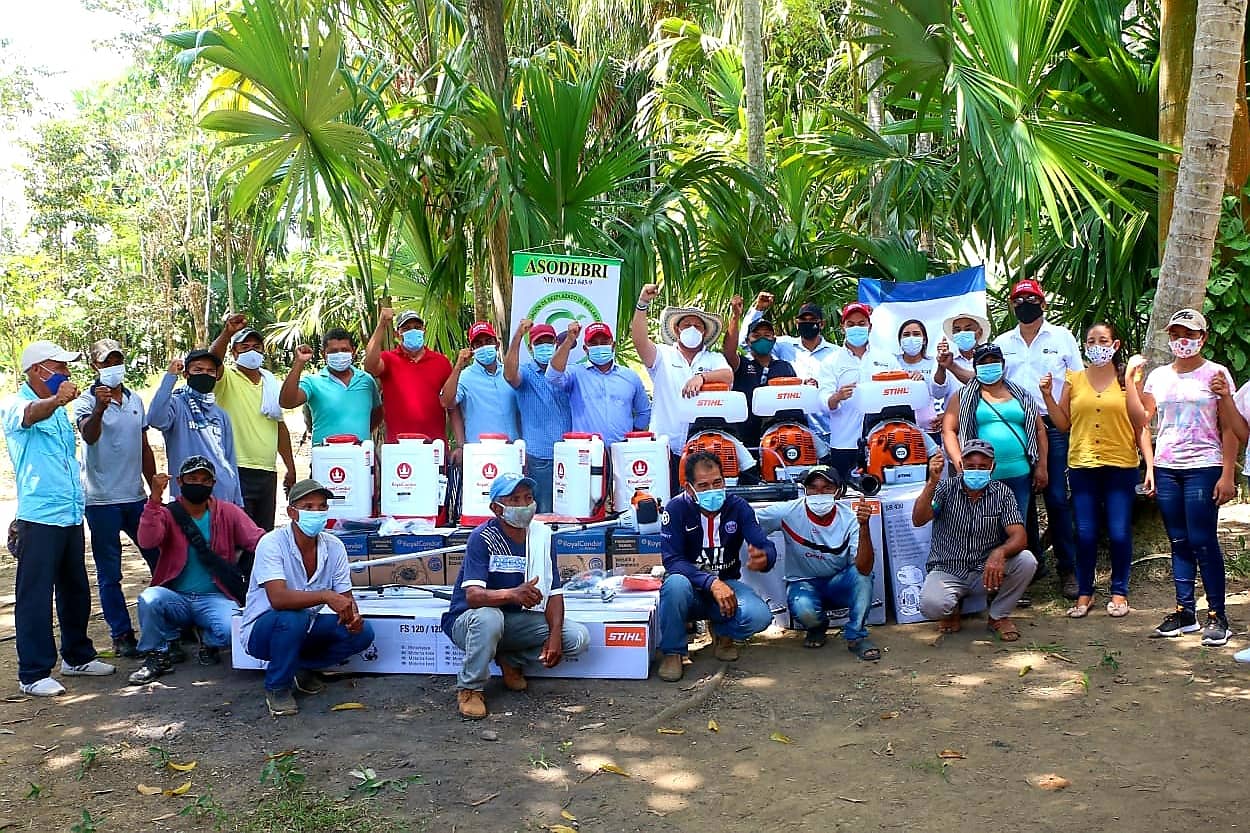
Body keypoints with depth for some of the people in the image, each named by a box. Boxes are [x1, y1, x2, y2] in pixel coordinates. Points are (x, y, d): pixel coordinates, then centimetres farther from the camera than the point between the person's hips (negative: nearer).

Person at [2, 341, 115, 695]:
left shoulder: (58, 408, 18)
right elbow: (31, 414, -34)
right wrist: (56, 400, -52)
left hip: (71, 515, 8)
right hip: (39, 517, -8)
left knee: (75, 590, 16)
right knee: (35, 596, -3)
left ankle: (77, 656, 30)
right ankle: (33, 674, 3)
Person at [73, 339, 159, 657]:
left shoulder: (136, 400, 11)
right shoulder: (87, 402, -6)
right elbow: (89, 436, -26)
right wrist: (99, 408, -45)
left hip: (135, 496, 5)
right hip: (102, 499, -5)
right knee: (109, 573, 3)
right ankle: (121, 635, 11)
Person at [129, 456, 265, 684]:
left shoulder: (228, 513, 4)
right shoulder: (166, 514, 2)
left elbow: (260, 541, -7)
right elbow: (148, 540, -18)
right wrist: (155, 500, -28)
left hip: (215, 598, 0)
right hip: (175, 597, 1)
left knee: (230, 630, -30)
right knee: (148, 599, -31)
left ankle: (209, 642, 9)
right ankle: (159, 655, -3)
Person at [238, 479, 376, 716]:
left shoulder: (333, 546, -7)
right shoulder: (272, 543, -23)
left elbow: (345, 596, -3)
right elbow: (278, 598, -36)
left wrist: (352, 614, -26)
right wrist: (326, 596, -47)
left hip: (305, 629, 5)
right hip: (262, 631, -5)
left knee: (362, 633, -14)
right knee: (293, 618, -37)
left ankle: (302, 667, 10)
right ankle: (276, 687, -11)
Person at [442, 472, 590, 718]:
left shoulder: (542, 535, -5)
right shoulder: (483, 537, -20)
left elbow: (554, 592, -4)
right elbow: (473, 595, -33)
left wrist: (554, 637, -21)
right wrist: (513, 594, -52)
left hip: (517, 620, 5)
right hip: (468, 621, -5)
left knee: (579, 637, -11)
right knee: (488, 617, -40)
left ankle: (511, 661, 9)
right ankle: (470, 688, -15)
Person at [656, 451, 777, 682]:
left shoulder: (738, 507, -7)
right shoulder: (677, 508, -13)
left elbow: (766, 547, -15)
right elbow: (672, 560, -20)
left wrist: (764, 558, -42)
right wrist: (711, 583, -33)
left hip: (726, 585, 2)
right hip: (692, 590, -2)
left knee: (760, 616, -27)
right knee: (675, 584, -37)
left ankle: (722, 632, 10)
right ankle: (672, 652, -11)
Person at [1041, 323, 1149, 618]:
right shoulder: (1074, 380, 8)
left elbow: (1141, 427, 1)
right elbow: (1063, 424, 9)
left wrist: (1150, 465, -8)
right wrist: (1047, 395, -1)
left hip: (1121, 465, -1)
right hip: (1082, 465, 1)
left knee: (1119, 533, 0)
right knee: (1085, 534, 3)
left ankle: (1119, 592, 16)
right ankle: (1084, 593, 17)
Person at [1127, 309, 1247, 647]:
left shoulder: (1215, 374, 0)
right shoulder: (1158, 376, 12)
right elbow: (1143, 423, 15)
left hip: (1203, 468, -4)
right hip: (1166, 469, 4)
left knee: (1203, 541, -7)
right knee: (1179, 542, 7)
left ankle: (1217, 615, 2)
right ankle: (1185, 611, 13)